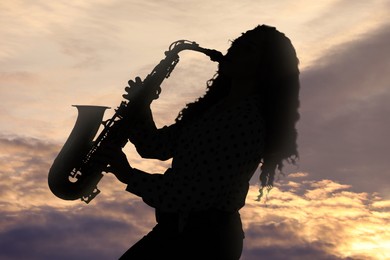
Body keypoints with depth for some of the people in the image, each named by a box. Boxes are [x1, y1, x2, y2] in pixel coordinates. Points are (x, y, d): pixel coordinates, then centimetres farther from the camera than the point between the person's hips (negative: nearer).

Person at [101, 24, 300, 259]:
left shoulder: (249, 122, -18)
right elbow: (158, 147, 13)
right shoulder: (214, 107, 11)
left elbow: (199, 195, -23)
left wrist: (129, 176, -17)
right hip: (176, 229, 9)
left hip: (205, 239, -9)